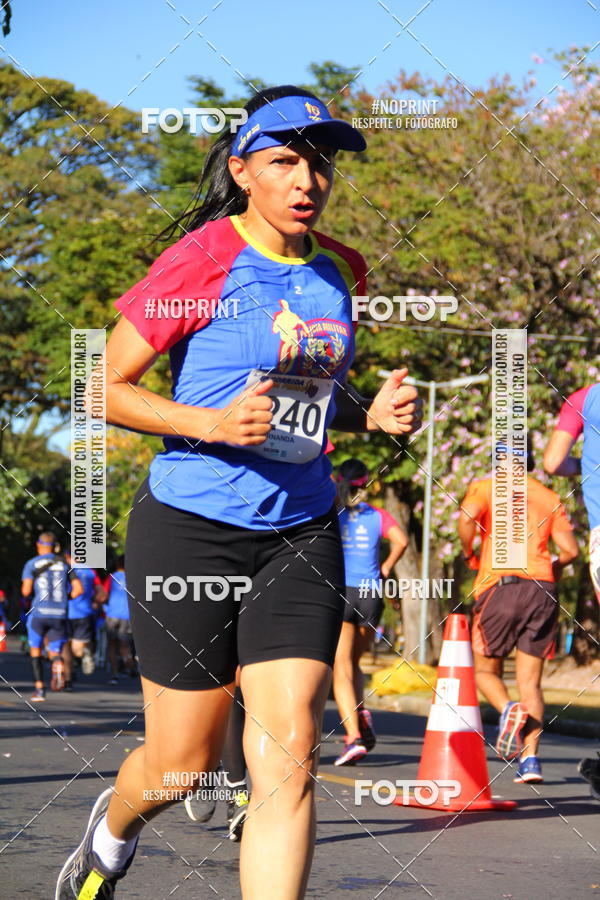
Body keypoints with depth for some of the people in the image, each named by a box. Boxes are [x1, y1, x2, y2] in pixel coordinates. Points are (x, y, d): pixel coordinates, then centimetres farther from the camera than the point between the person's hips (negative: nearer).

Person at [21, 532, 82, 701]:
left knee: (35, 650, 14)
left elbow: (26, 591, -7)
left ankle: (39, 688, 7)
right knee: (55, 651, 8)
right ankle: (58, 662, -28)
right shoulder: (64, 564, 11)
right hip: (60, 614, 2)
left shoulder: (32, 564, 3)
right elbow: (78, 589, 4)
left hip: (38, 612, -2)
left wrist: (27, 598, 15)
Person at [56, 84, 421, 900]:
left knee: (288, 756, -9)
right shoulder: (205, 260, -11)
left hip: (299, 535, 4)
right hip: (190, 529, -4)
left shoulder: (339, 270, 7)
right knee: (185, 762, 7)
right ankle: (112, 830, 42)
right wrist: (214, 422, -22)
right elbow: (105, 386, -8)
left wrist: (374, 413, 1)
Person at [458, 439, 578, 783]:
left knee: (486, 670, 12)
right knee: (530, 680, 6)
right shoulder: (550, 498, 16)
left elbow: (467, 515, -14)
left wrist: (468, 553, 2)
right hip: (542, 588, 3)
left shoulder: (487, 487, 7)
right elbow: (571, 550, 8)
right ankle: (531, 758, -8)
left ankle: (509, 709, -20)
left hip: (500, 584, -3)